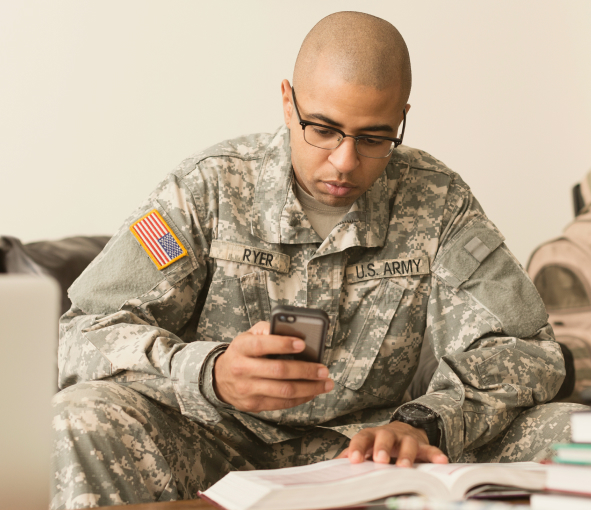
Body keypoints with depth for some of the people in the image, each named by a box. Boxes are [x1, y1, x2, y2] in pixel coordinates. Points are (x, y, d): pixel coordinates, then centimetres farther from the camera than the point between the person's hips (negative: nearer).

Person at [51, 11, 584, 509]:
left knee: (562, 429, -17)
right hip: (215, 444, -2)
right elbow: (87, 334, -14)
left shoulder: (436, 201, -3)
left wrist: (425, 422, -28)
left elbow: (525, 350, -6)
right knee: (86, 417, -34)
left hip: (363, 445, 2)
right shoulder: (210, 188, -9)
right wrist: (210, 372, -35)